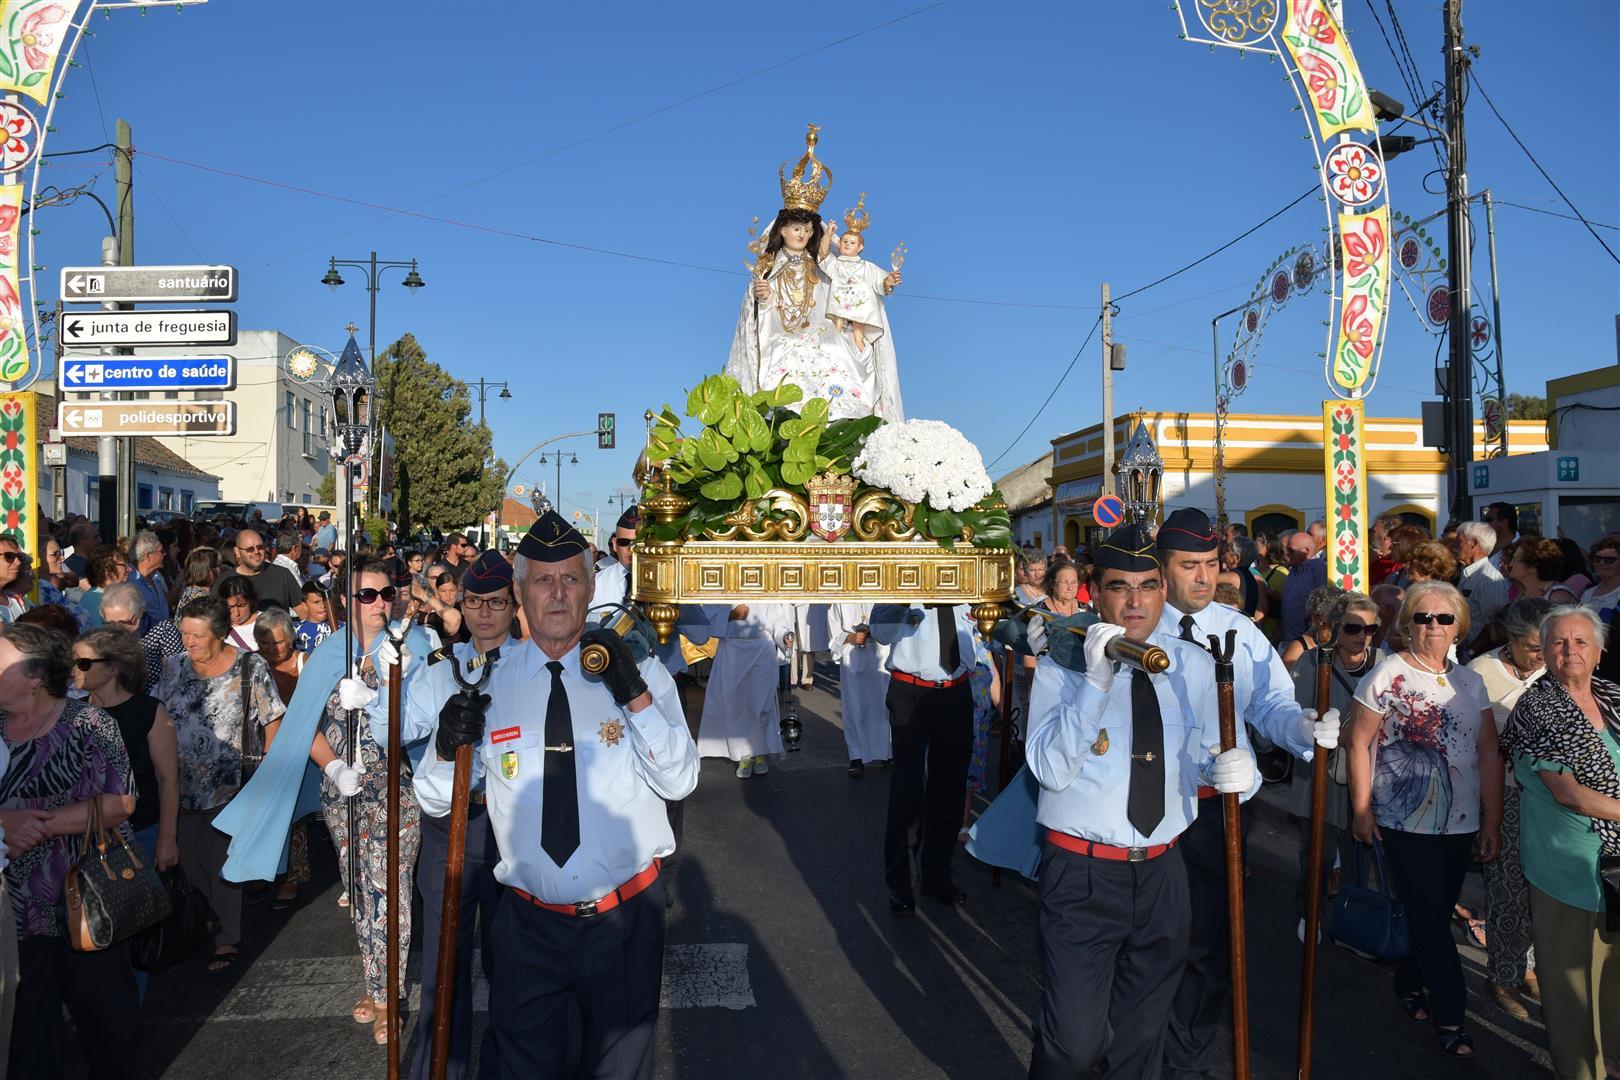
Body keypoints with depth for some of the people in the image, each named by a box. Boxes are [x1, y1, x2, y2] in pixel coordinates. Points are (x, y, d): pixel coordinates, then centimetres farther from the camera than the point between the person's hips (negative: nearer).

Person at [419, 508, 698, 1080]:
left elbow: (680, 781, -15)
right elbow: (437, 797, 2)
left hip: (624, 919, 0)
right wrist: (448, 748, -20)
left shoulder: (641, 672, -7)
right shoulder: (489, 684, -4)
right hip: (529, 921, 1)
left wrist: (635, 694, -26)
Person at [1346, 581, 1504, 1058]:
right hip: (1407, 821, -5)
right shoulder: (1388, 674, -9)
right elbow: (1359, 743, -8)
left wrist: (1492, 821, 2)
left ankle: (1410, 984, 36)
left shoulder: (1469, 682, 5)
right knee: (1430, 915, 0)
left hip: (1460, 823, 5)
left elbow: (1489, 752, 6)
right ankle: (1450, 1014, 13)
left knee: (1434, 911, 15)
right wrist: (1362, 809, -9)